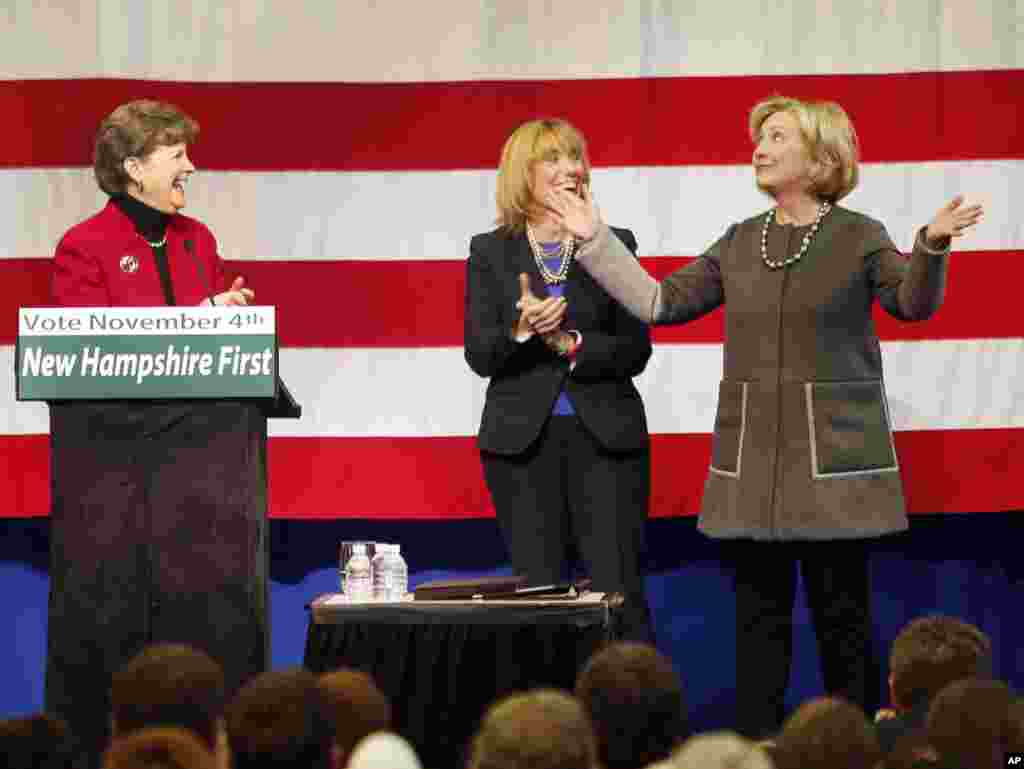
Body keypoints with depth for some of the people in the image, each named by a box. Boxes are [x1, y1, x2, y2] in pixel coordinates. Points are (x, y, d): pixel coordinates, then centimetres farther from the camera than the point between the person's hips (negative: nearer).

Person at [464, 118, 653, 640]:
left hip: (605, 437, 0)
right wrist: (520, 330, -21)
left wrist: (571, 343, -15)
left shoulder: (614, 245, 5)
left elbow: (636, 350, 0)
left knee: (618, 591, -4)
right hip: (522, 439, 0)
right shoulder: (490, 252, 5)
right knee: (537, 591, 2)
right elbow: (479, 356, -2)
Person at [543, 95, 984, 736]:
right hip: (753, 457, 4)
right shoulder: (740, 243, 11)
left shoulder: (858, 237, -2)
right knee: (759, 610, 6)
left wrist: (932, 244, -35)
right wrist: (597, 241, 7)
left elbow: (915, 302, -16)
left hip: (833, 452, -4)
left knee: (842, 609, -1)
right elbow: (660, 302, 11)